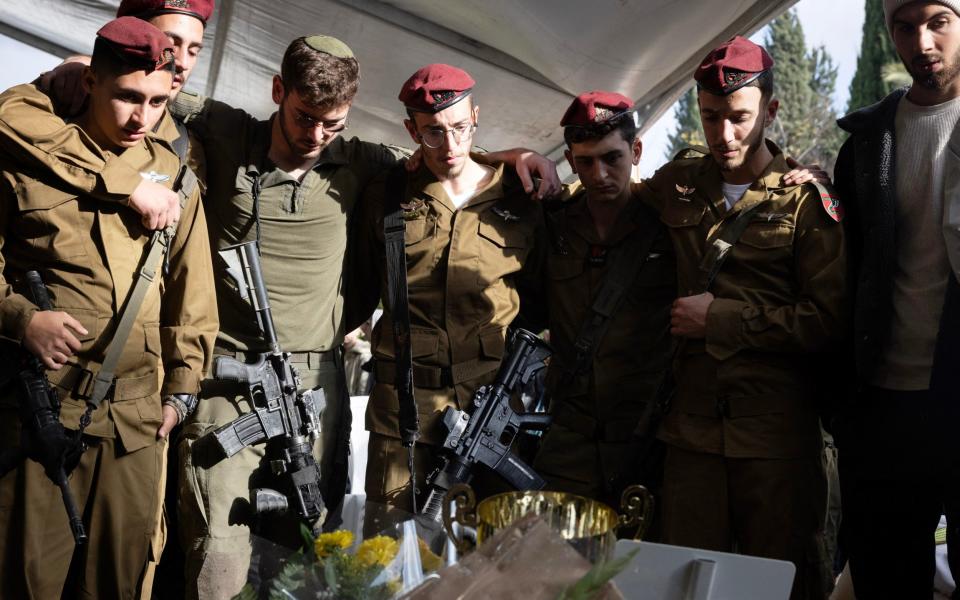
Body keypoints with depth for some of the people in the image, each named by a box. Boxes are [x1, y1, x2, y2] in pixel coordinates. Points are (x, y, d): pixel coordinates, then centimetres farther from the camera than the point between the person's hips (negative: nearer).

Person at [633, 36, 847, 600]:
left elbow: (828, 320, -9)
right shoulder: (676, 185, 9)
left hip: (778, 432, -3)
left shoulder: (806, 200, -2)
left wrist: (722, 318, -12)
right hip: (693, 426, 4)